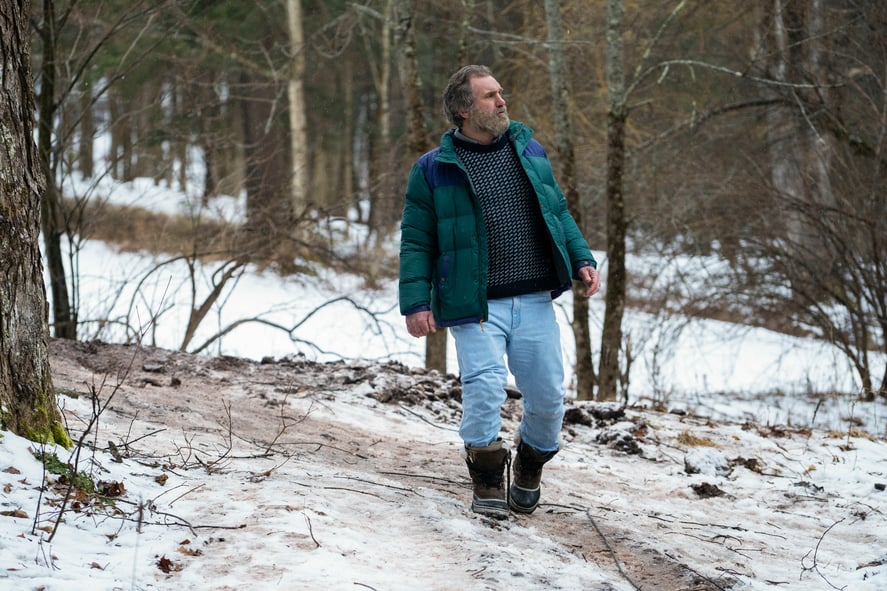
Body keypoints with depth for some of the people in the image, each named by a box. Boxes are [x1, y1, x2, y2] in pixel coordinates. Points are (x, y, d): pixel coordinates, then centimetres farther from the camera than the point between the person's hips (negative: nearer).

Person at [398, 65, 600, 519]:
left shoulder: (528, 151, 12)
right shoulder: (434, 170, -1)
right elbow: (416, 242, 0)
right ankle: (487, 483, 2)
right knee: (484, 387, -17)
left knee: (547, 395, 3)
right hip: (476, 306, -4)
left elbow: (558, 212, 20)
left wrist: (581, 260, 7)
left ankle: (530, 465, 31)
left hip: (535, 302, 4)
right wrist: (415, 302, -10)